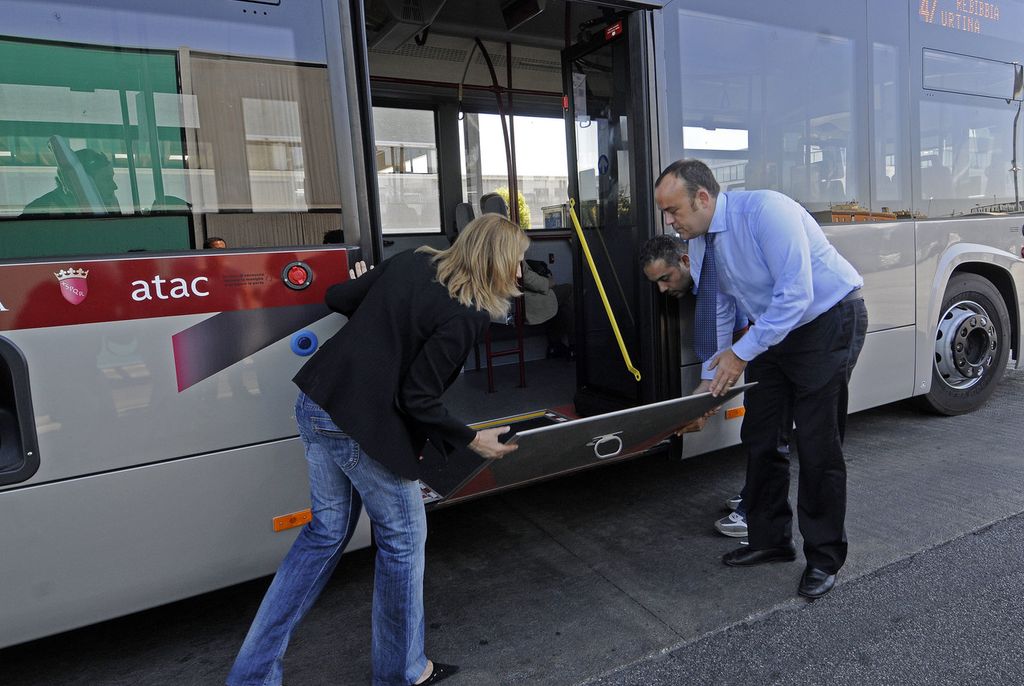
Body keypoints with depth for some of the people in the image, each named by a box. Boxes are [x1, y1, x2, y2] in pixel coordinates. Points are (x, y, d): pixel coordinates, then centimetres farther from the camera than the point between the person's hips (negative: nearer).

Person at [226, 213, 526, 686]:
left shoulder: (412, 261, 5)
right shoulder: (467, 315, -16)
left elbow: (337, 298, 10)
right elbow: (417, 399, -17)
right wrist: (473, 441, -4)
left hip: (316, 403, 8)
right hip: (366, 429, -8)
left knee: (326, 531, 22)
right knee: (402, 539, 13)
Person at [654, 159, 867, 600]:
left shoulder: (764, 211, -25)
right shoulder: (707, 240, 2)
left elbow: (796, 294, -28)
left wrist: (742, 352, -24)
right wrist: (715, 384, 11)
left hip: (828, 321, -8)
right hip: (772, 329, 8)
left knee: (817, 446, -4)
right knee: (758, 438, 8)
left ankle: (824, 558, 13)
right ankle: (770, 540, 24)